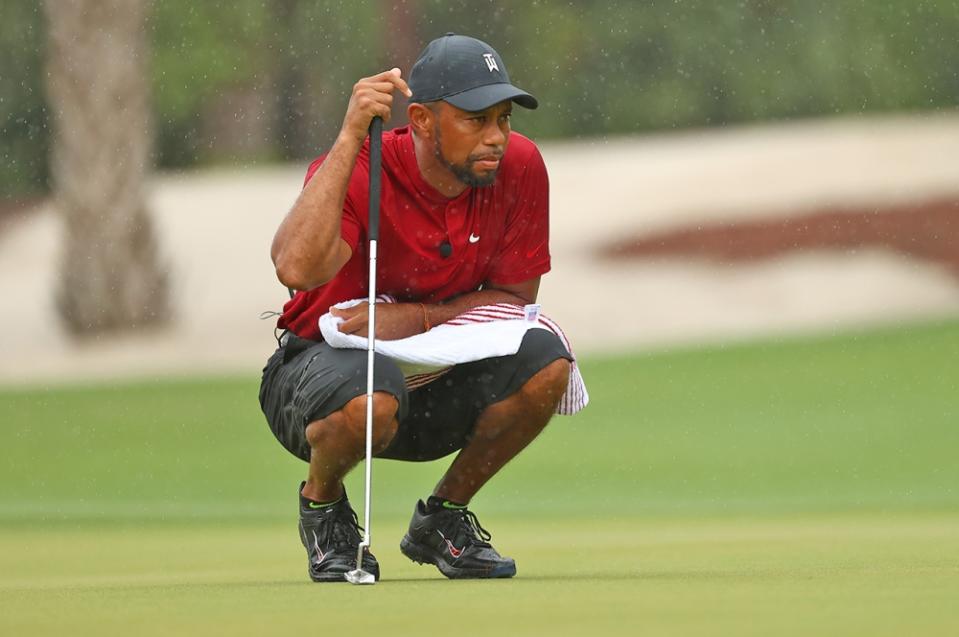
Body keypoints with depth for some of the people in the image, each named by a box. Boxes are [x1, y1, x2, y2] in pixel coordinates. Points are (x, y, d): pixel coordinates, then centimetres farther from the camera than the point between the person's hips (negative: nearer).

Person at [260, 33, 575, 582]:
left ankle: (444, 517, 3)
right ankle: (323, 506, -2)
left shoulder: (519, 167, -10)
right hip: (322, 364, -5)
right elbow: (297, 268, -43)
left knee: (545, 360, -22)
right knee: (371, 392, -39)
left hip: (436, 381, 5)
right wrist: (351, 137, -44)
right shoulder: (357, 171, -24)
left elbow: (516, 294, -2)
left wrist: (420, 318, -20)